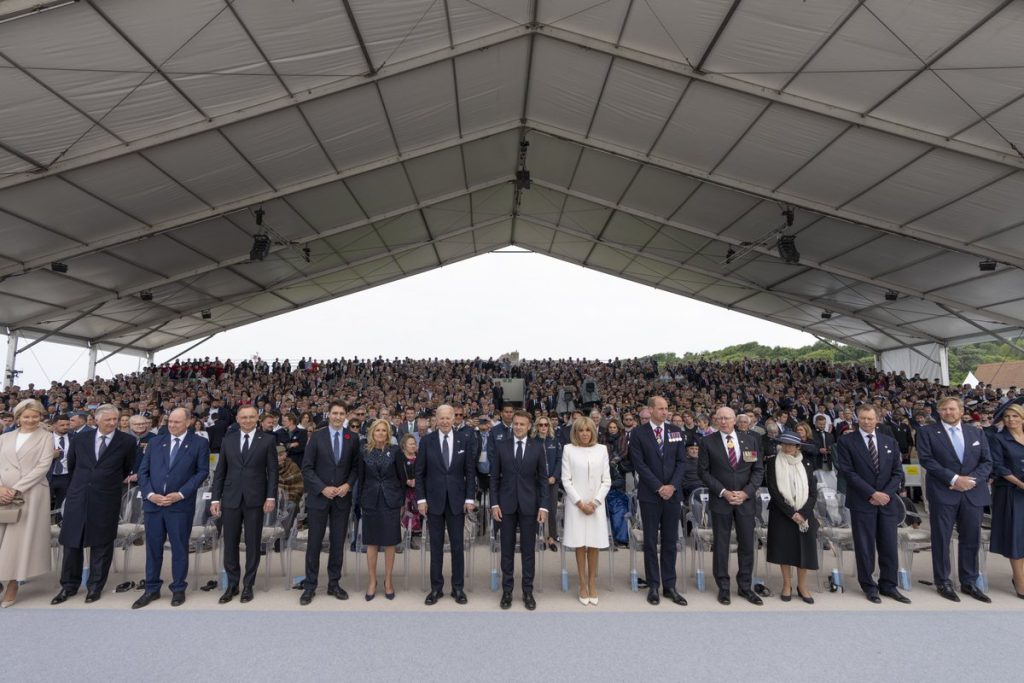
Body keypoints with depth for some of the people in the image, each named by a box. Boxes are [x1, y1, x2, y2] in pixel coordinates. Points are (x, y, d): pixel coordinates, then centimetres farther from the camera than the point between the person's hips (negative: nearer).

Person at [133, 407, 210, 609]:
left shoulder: (199, 443, -1)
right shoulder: (155, 442, 10)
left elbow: (202, 471, -5)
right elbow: (143, 471, 8)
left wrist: (180, 494, -13)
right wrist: (150, 494, -7)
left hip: (181, 505, -3)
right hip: (153, 503, 3)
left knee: (179, 548, 7)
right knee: (153, 548, 12)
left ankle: (178, 589, 20)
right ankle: (152, 589, 27)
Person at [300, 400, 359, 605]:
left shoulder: (353, 438, 2)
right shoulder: (316, 436, -3)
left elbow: (355, 467, 6)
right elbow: (307, 468, -4)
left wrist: (348, 485, -10)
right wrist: (323, 488, -13)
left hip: (342, 497, 2)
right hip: (319, 496, -1)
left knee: (338, 542, 9)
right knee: (314, 542, 5)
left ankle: (334, 584, 22)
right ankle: (310, 586, 19)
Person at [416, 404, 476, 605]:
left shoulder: (465, 440, -2)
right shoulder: (426, 441, -2)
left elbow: (470, 471, 1)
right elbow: (419, 473, 1)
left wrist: (469, 498, -4)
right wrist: (421, 499, -4)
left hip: (457, 500, 0)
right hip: (433, 500, 0)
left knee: (457, 545, 8)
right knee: (436, 546, 9)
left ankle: (458, 588, 21)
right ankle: (436, 588, 22)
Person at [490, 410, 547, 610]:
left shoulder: (537, 447, -1)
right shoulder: (501, 445, -1)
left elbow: (543, 479, 1)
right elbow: (494, 477, 2)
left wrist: (543, 506, -4)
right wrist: (494, 503, -4)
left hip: (529, 504, 0)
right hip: (506, 504, 0)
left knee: (528, 550, 8)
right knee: (507, 549, 9)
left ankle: (528, 592, 21)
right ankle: (507, 591, 21)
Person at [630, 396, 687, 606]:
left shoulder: (676, 431, 6)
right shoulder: (638, 433, -4)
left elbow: (682, 461, 3)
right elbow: (639, 464, -8)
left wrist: (672, 485, -9)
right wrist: (658, 487, -12)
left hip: (673, 493, 3)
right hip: (650, 494, -3)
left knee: (670, 541, 9)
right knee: (650, 542, 6)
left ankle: (669, 585, 19)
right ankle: (653, 586, 17)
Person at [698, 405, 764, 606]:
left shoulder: (749, 441, 5)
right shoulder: (708, 442, -3)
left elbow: (758, 469, 4)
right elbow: (703, 471, -4)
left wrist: (746, 492, -9)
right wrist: (723, 492, -12)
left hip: (745, 499, 2)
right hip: (720, 500, -2)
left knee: (747, 544, 8)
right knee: (721, 544, 6)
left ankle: (745, 586, 24)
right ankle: (723, 587, 18)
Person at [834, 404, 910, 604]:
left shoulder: (890, 442, 11)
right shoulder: (846, 441, -4)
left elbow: (897, 472, 7)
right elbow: (848, 472, -9)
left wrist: (886, 494, -7)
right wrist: (872, 493, -14)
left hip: (888, 501, 4)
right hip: (862, 503, -3)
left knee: (889, 546, 9)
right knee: (865, 547, 5)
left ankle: (888, 585, 24)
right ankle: (869, 586, 18)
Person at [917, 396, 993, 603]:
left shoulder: (976, 432, 12)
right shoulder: (927, 432, 1)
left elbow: (987, 461, 7)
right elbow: (927, 460, -8)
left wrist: (971, 479, -9)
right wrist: (954, 478, -16)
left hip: (973, 493, 3)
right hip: (942, 493, -3)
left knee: (971, 539, 8)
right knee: (941, 539, 3)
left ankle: (969, 582, 23)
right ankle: (943, 582, 13)